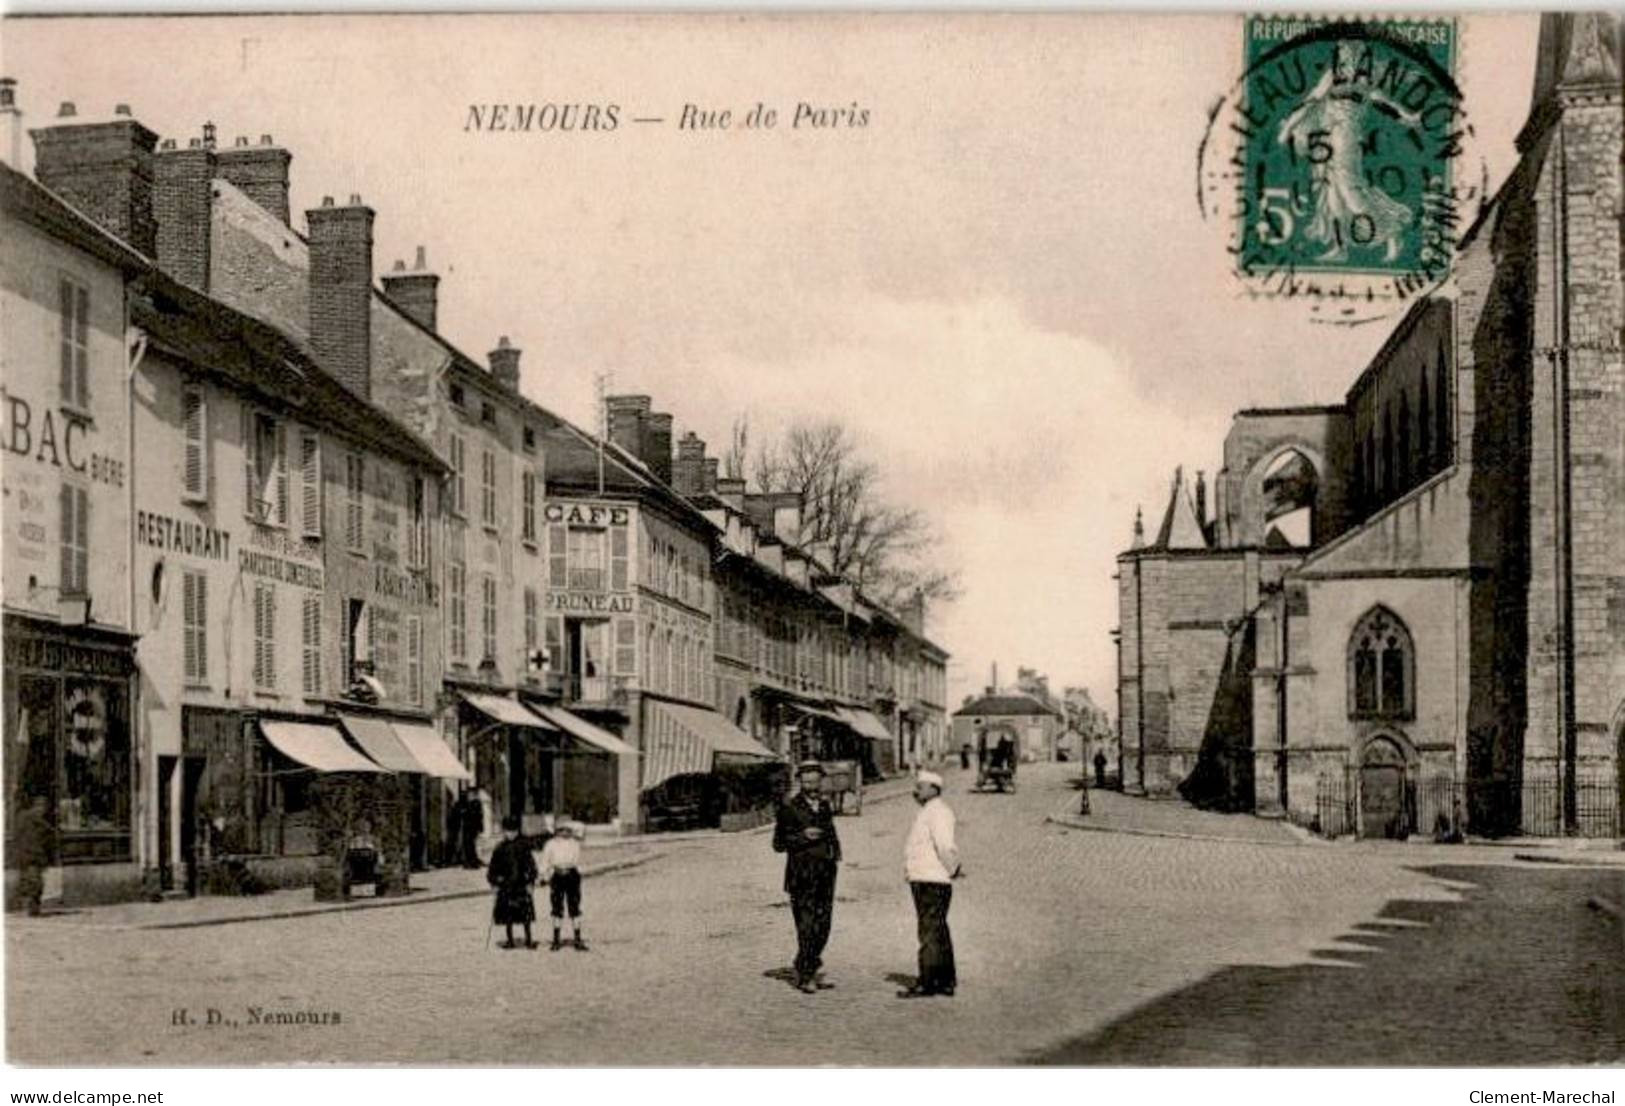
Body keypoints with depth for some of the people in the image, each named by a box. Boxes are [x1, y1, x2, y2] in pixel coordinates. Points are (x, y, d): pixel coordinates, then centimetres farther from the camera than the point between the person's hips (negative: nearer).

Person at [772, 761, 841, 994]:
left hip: (825, 875, 5)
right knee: (806, 926, -7)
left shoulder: (824, 805, 14)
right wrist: (802, 836, -17)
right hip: (801, 876, -5)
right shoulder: (789, 808, -3)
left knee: (823, 924, 3)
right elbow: (778, 843, -4)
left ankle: (808, 966, 23)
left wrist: (836, 854, 13)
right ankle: (805, 976, 3)